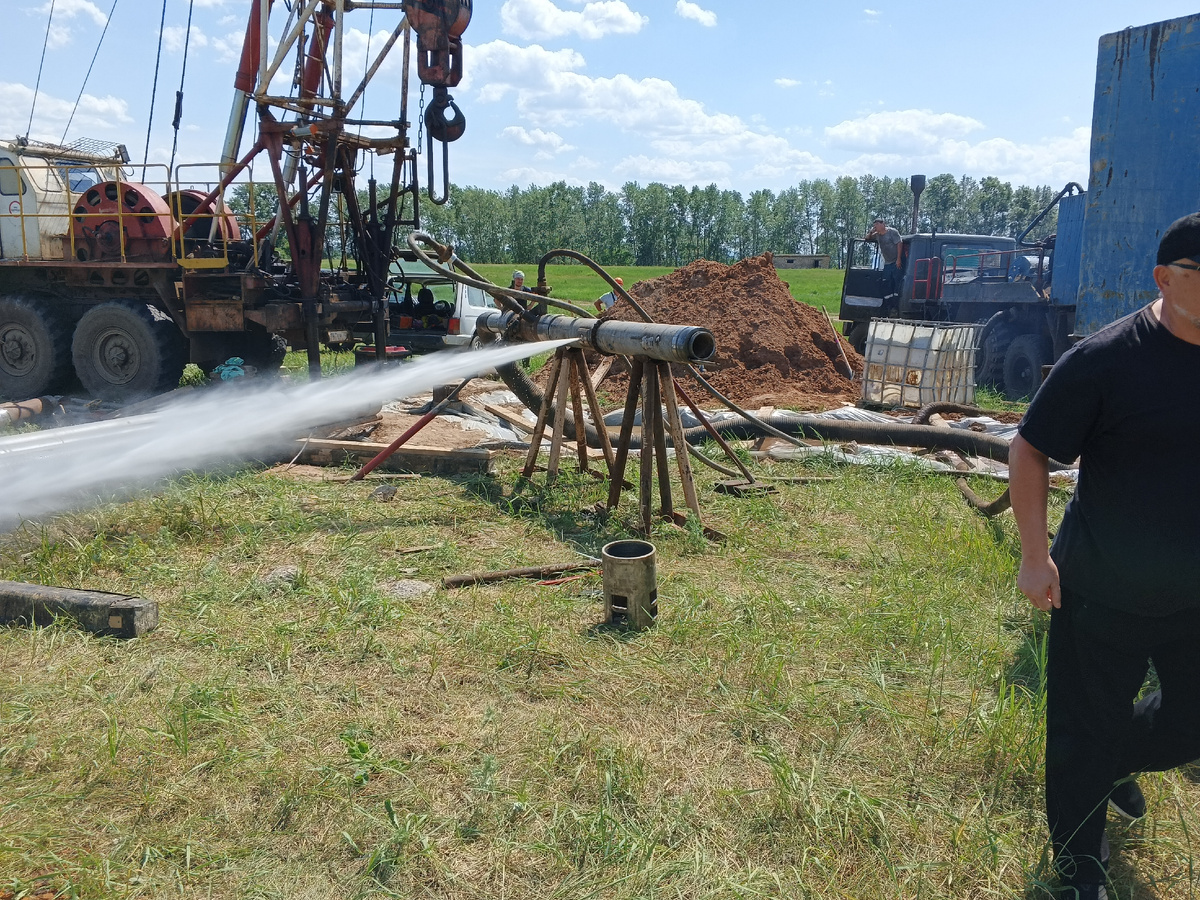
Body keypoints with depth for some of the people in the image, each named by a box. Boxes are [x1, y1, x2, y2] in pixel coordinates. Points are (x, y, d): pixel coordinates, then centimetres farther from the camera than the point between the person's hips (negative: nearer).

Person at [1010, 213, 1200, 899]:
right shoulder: (1107, 359, -18)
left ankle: (1118, 762, 54)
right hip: (1103, 596, -5)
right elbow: (1030, 451, -12)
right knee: (1087, 731, 12)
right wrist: (1036, 556, -15)